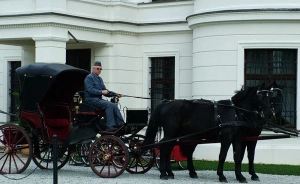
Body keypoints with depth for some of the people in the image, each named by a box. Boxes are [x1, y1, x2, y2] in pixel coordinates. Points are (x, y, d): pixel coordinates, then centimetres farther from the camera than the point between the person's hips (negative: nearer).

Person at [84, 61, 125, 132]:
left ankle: (121, 124, -18)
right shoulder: (89, 78, -5)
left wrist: (115, 94, 9)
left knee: (114, 106, -11)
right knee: (109, 105, -27)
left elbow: (105, 91, 23)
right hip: (91, 99, -8)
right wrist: (101, 92, -25)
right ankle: (110, 126, -31)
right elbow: (90, 90, -18)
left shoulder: (99, 79, 22)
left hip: (99, 99, 8)